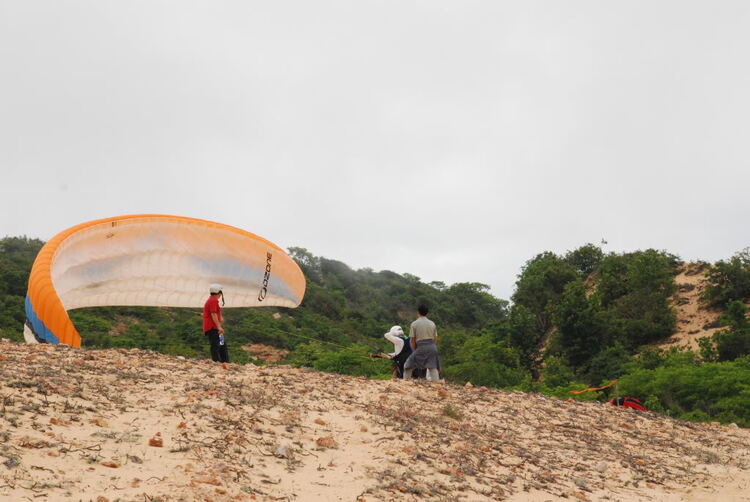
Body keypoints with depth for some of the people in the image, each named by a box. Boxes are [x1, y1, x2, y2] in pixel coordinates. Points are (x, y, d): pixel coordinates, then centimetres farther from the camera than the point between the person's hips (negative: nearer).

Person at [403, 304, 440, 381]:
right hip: (432, 347, 4)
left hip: (421, 347, -3)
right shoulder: (432, 323, 13)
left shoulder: (414, 324, 2)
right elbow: (435, 338, 13)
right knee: (432, 367, 9)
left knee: (408, 365, 10)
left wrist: (415, 350, 12)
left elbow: (412, 340, 1)